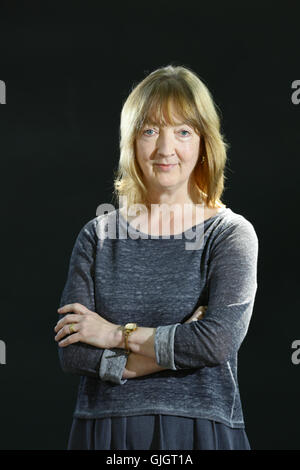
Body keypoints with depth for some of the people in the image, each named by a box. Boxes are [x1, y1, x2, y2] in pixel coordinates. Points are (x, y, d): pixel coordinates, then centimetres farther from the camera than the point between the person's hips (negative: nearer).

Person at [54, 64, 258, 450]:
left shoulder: (231, 234, -5)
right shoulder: (98, 234, 2)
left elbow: (218, 341, -19)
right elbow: (71, 352, -7)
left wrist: (117, 334, -11)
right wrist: (174, 349, -15)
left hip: (201, 430, -2)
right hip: (104, 430, 2)